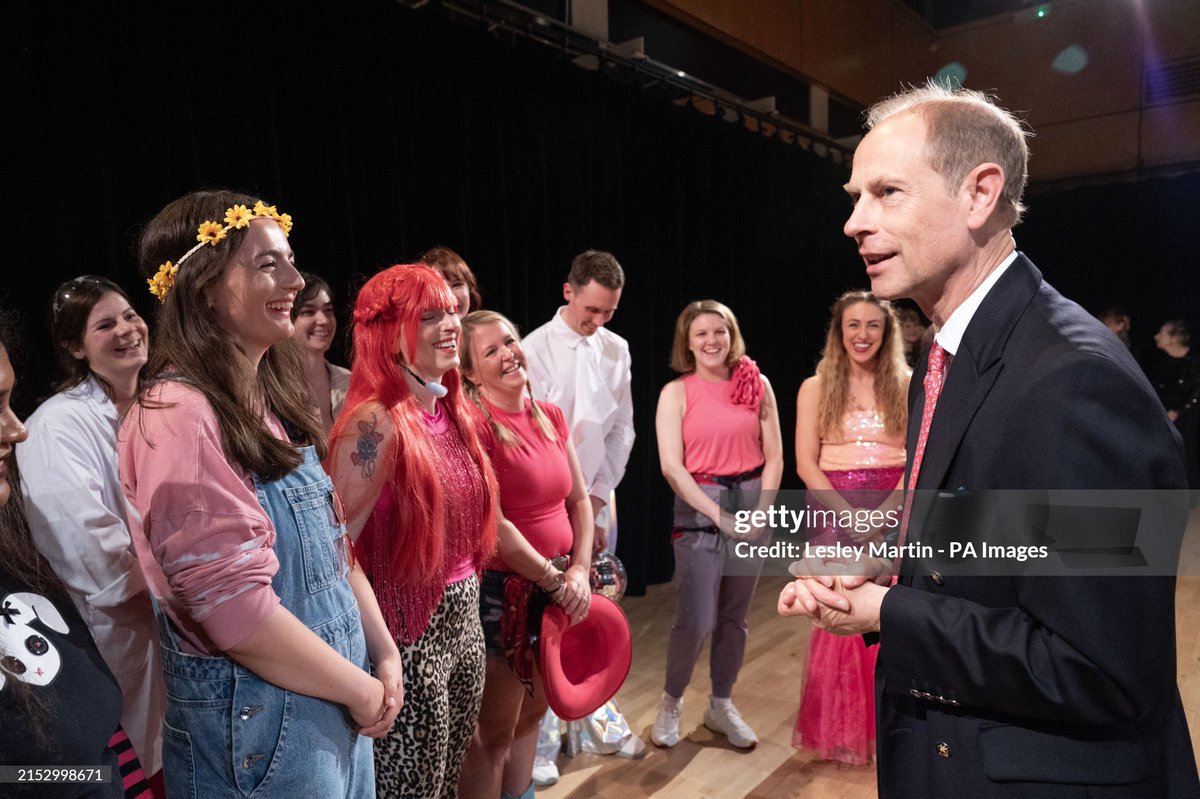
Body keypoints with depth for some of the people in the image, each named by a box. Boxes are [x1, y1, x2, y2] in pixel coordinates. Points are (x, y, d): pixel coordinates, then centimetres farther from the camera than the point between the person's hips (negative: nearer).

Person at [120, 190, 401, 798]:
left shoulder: (271, 404, 5)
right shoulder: (178, 416, -21)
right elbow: (234, 608, -24)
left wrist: (383, 653, 2)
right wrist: (362, 690, -14)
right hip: (257, 728, -7)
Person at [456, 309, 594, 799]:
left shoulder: (550, 417, 5)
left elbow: (579, 500, 7)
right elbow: (491, 523, -21)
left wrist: (580, 570, -5)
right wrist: (555, 579, -14)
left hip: (558, 592, 7)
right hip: (500, 591, -7)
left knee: (531, 714, 23)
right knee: (493, 733, 11)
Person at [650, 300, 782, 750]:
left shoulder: (757, 385, 4)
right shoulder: (676, 392, -3)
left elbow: (774, 455, 3)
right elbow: (672, 466, -9)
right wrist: (719, 514, -12)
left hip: (752, 506, 3)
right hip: (699, 509, -3)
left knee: (735, 617, 12)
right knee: (696, 621, -5)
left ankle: (721, 706, 31)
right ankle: (671, 702, 21)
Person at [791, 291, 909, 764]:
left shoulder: (906, 385, 5)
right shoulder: (815, 388, 3)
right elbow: (806, 463, -3)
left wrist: (884, 512, -14)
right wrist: (851, 513, -14)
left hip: (894, 510, 1)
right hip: (834, 511, 0)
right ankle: (839, 732, 18)